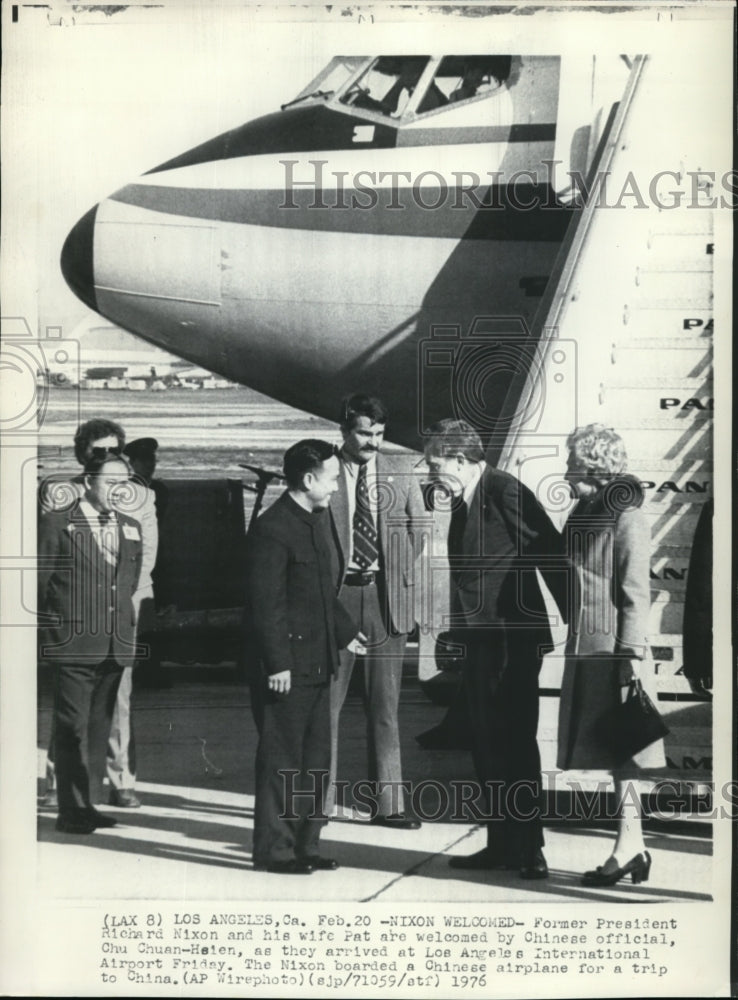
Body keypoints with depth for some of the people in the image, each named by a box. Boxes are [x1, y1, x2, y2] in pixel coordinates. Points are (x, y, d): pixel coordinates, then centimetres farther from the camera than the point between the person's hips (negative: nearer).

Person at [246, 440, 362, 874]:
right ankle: (274, 849, 11)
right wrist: (277, 664, -20)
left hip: (317, 662, 9)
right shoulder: (272, 529, -17)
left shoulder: (318, 518, 12)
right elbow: (265, 605, -19)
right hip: (287, 666, -9)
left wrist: (345, 631, 20)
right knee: (281, 761, 0)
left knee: (315, 758, 14)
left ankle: (305, 844, 24)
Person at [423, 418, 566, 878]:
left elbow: (552, 552, -16)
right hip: (478, 641, 9)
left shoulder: (506, 492, -14)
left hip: (512, 640, -9)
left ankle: (529, 848, 7)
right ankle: (502, 844, 21)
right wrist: (460, 632, 11)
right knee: (487, 748, 12)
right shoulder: (463, 500, 12)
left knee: (515, 744, -3)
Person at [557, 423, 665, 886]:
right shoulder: (583, 515, 13)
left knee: (620, 750, -4)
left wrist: (632, 659, -16)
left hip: (616, 650, -8)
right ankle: (635, 848, 16)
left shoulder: (627, 520, -11)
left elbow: (636, 596, -13)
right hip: (586, 650, 8)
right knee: (611, 751, 10)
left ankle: (627, 846, 2)